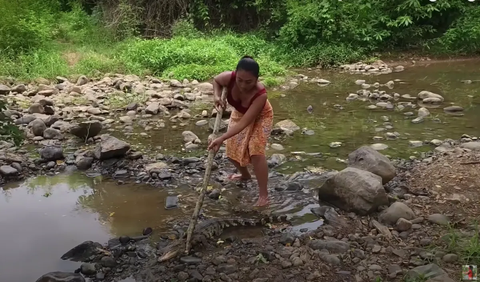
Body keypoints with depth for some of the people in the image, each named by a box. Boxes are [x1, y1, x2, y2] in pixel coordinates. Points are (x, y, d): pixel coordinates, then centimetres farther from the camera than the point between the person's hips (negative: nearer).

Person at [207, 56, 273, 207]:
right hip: (239, 114, 5)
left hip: (260, 117, -5)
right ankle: (245, 175, 43)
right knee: (233, 151, 11)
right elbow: (216, 81, -7)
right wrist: (217, 96, -26)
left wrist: (221, 139, -49)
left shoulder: (260, 94, -44)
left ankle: (263, 195, -11)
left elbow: (244, 123, -43)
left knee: (256, 151, -22)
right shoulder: (229, 77, -33)